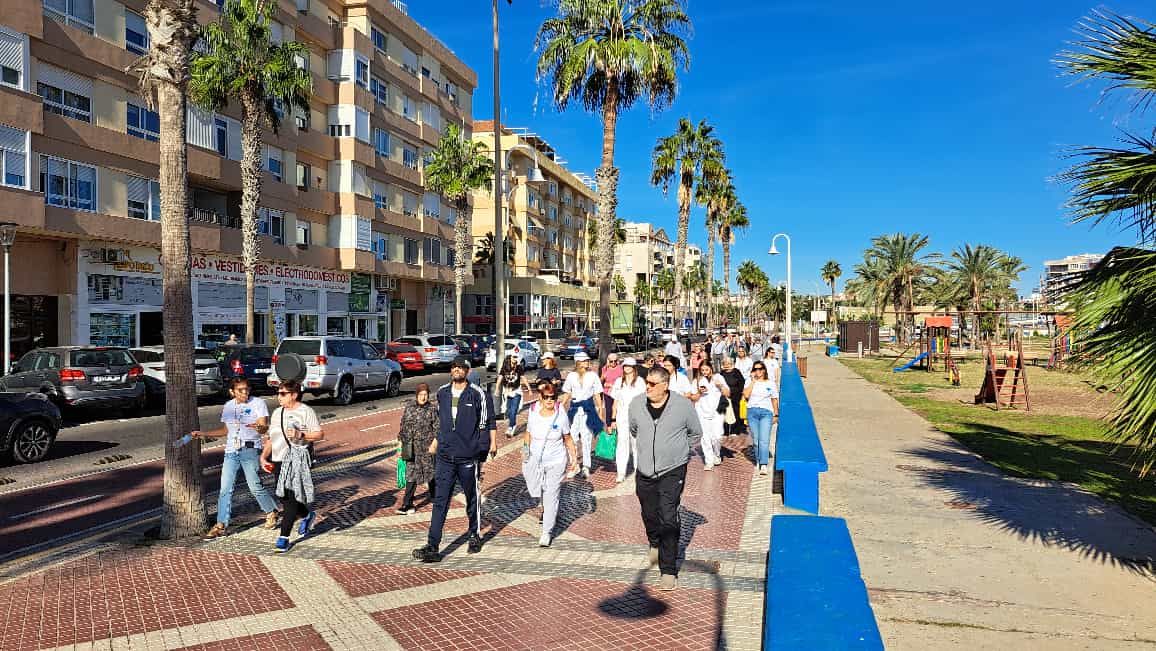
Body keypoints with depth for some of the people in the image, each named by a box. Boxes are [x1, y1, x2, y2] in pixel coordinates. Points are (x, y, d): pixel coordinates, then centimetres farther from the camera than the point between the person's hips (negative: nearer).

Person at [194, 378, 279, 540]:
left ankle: (271, 513, 21)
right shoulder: (228, 406, 13)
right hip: (231, 452, 5)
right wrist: (202, 434, 21)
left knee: (255, 486, -2)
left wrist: (258, 427, -37)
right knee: (225, 489, 1)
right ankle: (221, 525, 8)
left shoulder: (258, 403, -3)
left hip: (251, 450, -5)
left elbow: (265, 427, -13)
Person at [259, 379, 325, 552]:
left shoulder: (306, 411, -5)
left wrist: (300, 435, -22)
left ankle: (284, 538, -3)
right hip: (278, 460, 7)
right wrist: (264, 456, 9)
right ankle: (307, 515, 38)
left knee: (291, 498, -8)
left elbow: (320, 434, -9)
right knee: (283, 498, 12)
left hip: (297, 460, -7)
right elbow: (271, 438, 20)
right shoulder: (277, 413, 17)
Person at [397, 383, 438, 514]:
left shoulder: (432, 408, -5)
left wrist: (434, 443, -13)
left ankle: (432, 494, 35)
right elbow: (403, 424, 12)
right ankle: (408, 504, 0)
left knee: (430, 470, 11)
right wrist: (401, 441, 11)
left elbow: (437, 427, -5)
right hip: (411, 445, 2)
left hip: (427, 445, -2)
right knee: (411, 472, 0)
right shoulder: (409, 406, 4)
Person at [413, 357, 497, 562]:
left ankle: (475, 536, 32)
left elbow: (489, 421, 1)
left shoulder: (478, 394, -5)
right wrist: (437, 441, 27)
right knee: (440, 501, -1)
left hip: (469, 456, -3)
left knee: (472, 498, 12)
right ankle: (432, 547, -1)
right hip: (445, 455, 3)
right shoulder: (442, 392, 9)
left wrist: (492, 443, -4)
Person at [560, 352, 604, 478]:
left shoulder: (593, 375, 2)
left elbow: (597, 395, 6)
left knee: (586, 438, -2)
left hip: (589, 408, -1)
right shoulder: (571, 376, 6)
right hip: (574, 408, 1)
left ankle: (586, 466, 6)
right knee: (572, 437, 1)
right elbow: (567, 394, 12)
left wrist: (600, 411, 5)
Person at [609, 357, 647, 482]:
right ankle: (621, 473, -5)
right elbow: (615, 401, 11)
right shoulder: (618, 381, 9)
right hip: (622, 417, 2)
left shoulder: (640, 381, 1)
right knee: (622, 442, -4)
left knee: (636, 443, 6)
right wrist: (613, 418, 7)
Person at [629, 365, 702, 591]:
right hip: (644, 471, 4)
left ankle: (668, 571, 0)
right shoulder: (636, 405, -3)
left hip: (673, 471, -3)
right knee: (649, 515, 18)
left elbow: (696, 433, 7)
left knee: (668, 519, -10)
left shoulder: (683, 405, -10)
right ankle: (654, 544, 50)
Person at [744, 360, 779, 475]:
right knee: (756, 439, 5)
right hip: (752, 411, 2)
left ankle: (763, 465, -17)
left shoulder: (771, 383, 8)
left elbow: (774, 399, 12)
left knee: (764, 440, -12)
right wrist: (753, 381, -5)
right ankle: (758, 461, 21)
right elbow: (746, 395, -8)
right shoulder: (750, 382, 8)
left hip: (766, 412, -2)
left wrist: (776, 414, 10)